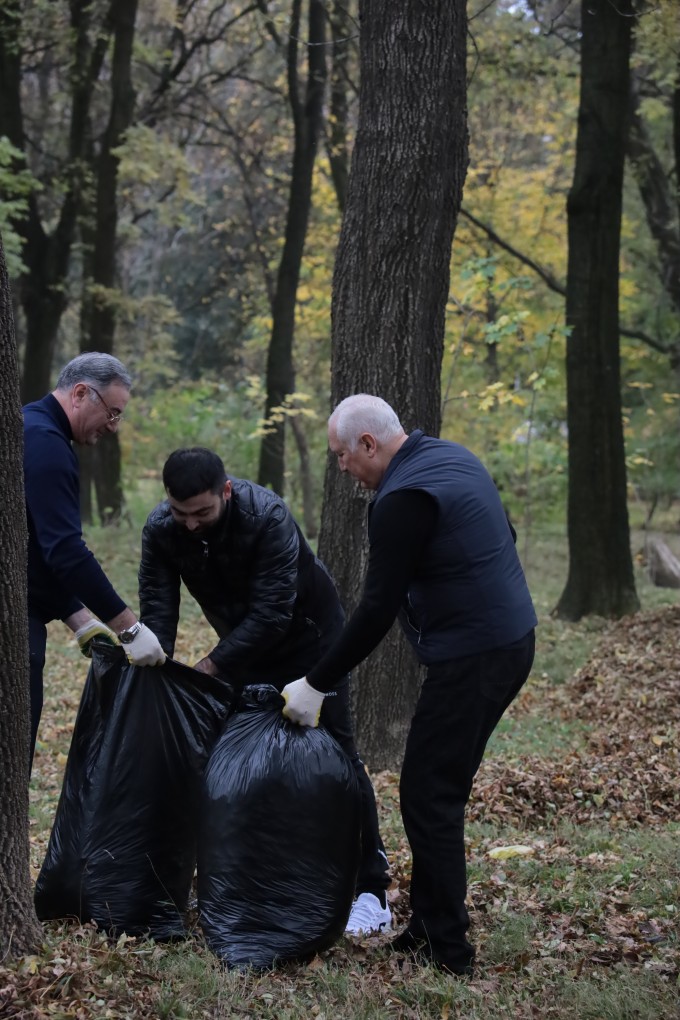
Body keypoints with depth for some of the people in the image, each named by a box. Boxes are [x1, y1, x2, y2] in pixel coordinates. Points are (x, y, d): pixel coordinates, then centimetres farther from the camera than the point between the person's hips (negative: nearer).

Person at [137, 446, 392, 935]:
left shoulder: (268, 518, -34)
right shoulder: (161, 529, -18)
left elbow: (271, 614, -35)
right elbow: (157, 611, -15)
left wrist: (211, 666, -35)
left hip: (308, 636, -5)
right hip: (242, 646, 6)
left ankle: (372, 889, -6)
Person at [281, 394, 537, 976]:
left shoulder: (403, 498, -18)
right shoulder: (455, 458, 12)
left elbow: (377, 609, -19)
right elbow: (504, 538, 23)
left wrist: (317, 685, -12)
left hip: (471, 659, -10)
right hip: (511, 639, 10)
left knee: (429, 797, -3)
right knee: (442, 791, 15)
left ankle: (447, 951, 0)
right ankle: (428, 925, 21)